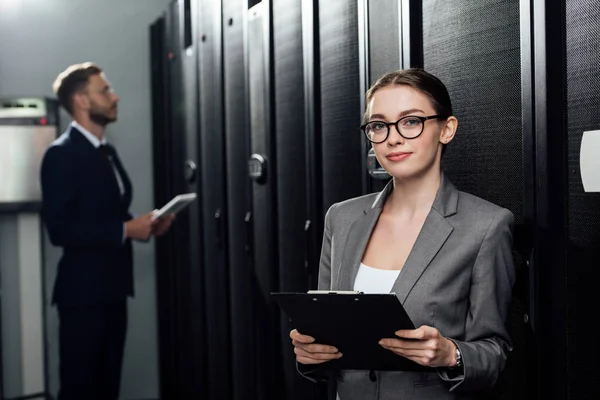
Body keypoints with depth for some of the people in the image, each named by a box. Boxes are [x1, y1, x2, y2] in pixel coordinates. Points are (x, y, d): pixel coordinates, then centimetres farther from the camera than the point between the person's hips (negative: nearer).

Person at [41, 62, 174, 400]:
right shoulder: (62, 154, -13)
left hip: (112, 288, 8)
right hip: (83, 290, -8)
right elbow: (61, 229, -20)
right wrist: (126, 230, -20)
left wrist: (144, 224, 3)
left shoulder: (108, 152, 15)